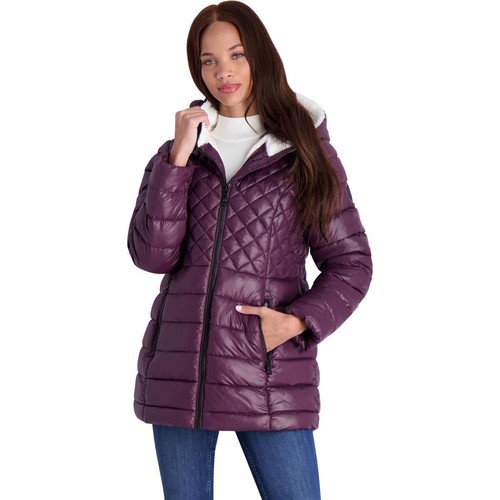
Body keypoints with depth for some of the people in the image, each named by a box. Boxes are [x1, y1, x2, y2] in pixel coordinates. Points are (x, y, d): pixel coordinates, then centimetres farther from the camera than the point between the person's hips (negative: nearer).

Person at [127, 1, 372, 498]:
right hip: (179, 368, 2)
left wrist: (299, 321, -10)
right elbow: (151, 255, -2)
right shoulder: (179, 151, 10)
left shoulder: (306, 150, 4)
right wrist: (177, 159, -9)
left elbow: (350, 262, 5)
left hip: (270, 375, -2)